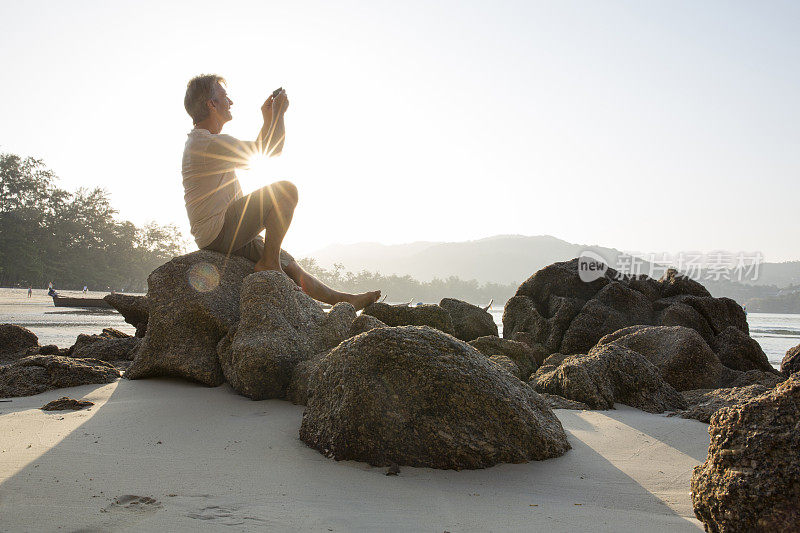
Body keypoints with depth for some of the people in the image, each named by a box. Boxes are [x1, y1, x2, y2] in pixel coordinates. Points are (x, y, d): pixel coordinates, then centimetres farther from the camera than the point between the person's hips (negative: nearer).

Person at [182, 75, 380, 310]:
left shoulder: (200, 141, 17)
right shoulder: (212, 143, -18)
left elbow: (256, 152, 28)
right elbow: (273, 149, -15)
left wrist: (268, 120, 23)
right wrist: (278, 113, -1)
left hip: (219, 234, 11)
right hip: (219, 233, -11)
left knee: (287, 263, 15)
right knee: (286, 190, -16)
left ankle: (342, 299, 24)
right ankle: (268, 263, -9)